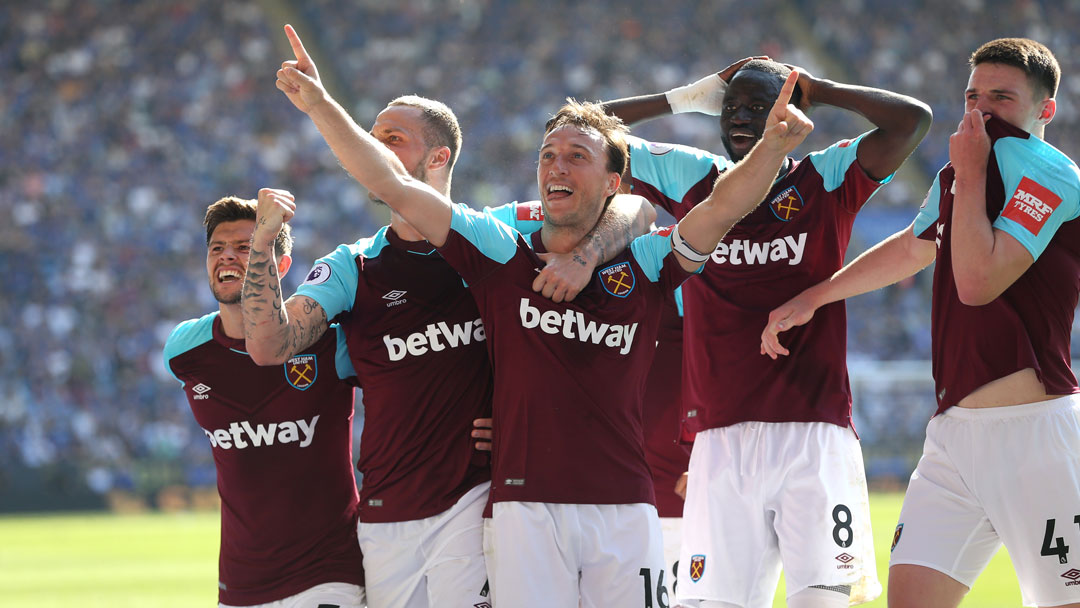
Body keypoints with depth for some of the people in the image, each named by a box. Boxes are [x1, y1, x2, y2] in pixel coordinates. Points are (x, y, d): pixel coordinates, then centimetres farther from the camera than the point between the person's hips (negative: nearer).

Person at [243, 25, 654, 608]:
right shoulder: (353, 266, 10)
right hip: (386, 512, 3)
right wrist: (263, 242, -11)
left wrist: (581, 258, -15)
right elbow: (269, 347, -2)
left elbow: (631, 210, 5)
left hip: (474, 497, -3)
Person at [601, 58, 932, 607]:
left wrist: (815, 89, 4)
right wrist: (687, 99, 15)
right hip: (720, 437, 2)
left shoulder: (826, 181, 6)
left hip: (814, 434, -2)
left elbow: (913, 119, -6)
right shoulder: (692, 180, 13)